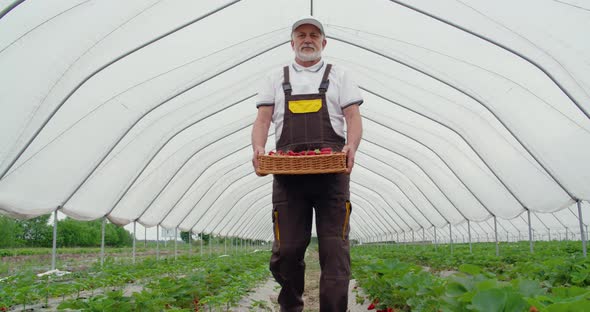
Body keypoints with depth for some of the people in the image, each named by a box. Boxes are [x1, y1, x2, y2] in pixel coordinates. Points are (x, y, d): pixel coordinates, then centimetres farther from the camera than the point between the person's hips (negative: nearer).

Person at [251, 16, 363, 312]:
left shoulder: (339, 76, 18)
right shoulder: (276, 78, 21)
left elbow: (353, 118, 7)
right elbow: (262, 120, 12)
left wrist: (351, 146, -14)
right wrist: (258, 148, -9)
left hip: (332, 171, -1)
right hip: (287, 173, 1)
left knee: (335, 248, -6)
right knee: (286, 248, 2)